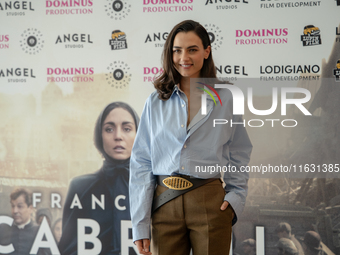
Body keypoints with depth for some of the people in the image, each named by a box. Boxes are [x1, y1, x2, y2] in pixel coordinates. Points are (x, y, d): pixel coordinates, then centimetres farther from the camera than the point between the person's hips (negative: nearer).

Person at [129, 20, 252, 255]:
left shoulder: (225, 100, 5)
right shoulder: (155, 102, 7)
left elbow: (239, 156, 10)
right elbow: (141, 163, 5)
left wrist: (235, 198, -5)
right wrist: (140, 225, -1)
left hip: (210, 204, -1)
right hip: (165, 204, 1)